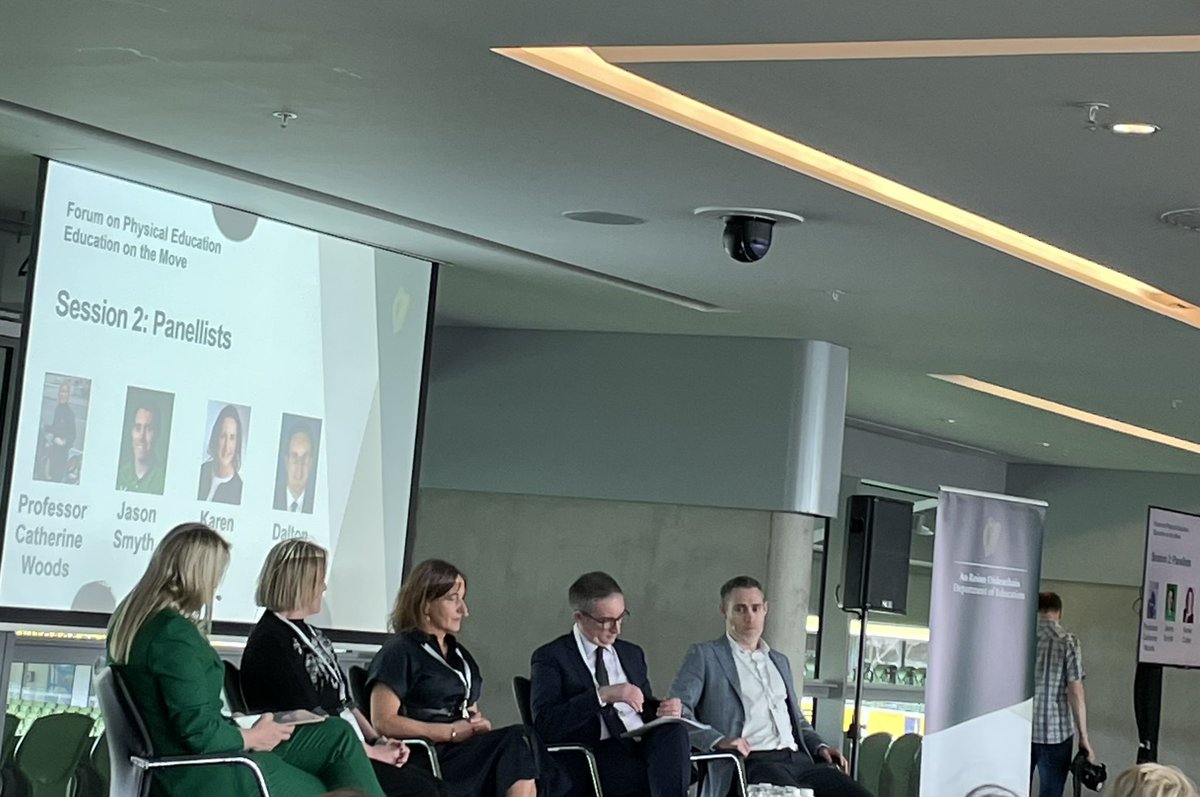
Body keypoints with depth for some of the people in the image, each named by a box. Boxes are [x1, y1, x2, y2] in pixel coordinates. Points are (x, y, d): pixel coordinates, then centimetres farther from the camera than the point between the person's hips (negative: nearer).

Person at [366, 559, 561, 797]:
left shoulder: (460, 655, 27)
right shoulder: (398, 652, 3)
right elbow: (383, 723, -7)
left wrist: (481, 724, 6)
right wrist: (452, 732, -11)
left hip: (469, 754, 7)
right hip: (429, 760, -7)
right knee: (518, 741, -28)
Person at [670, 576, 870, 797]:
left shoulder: (780, 661, 29)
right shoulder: (703, 655, 10)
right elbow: (677, 710, -3)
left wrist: (819, 746, 14)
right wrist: (717, 740, -21)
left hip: (798, 759, 6)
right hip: (749, 762, -6)